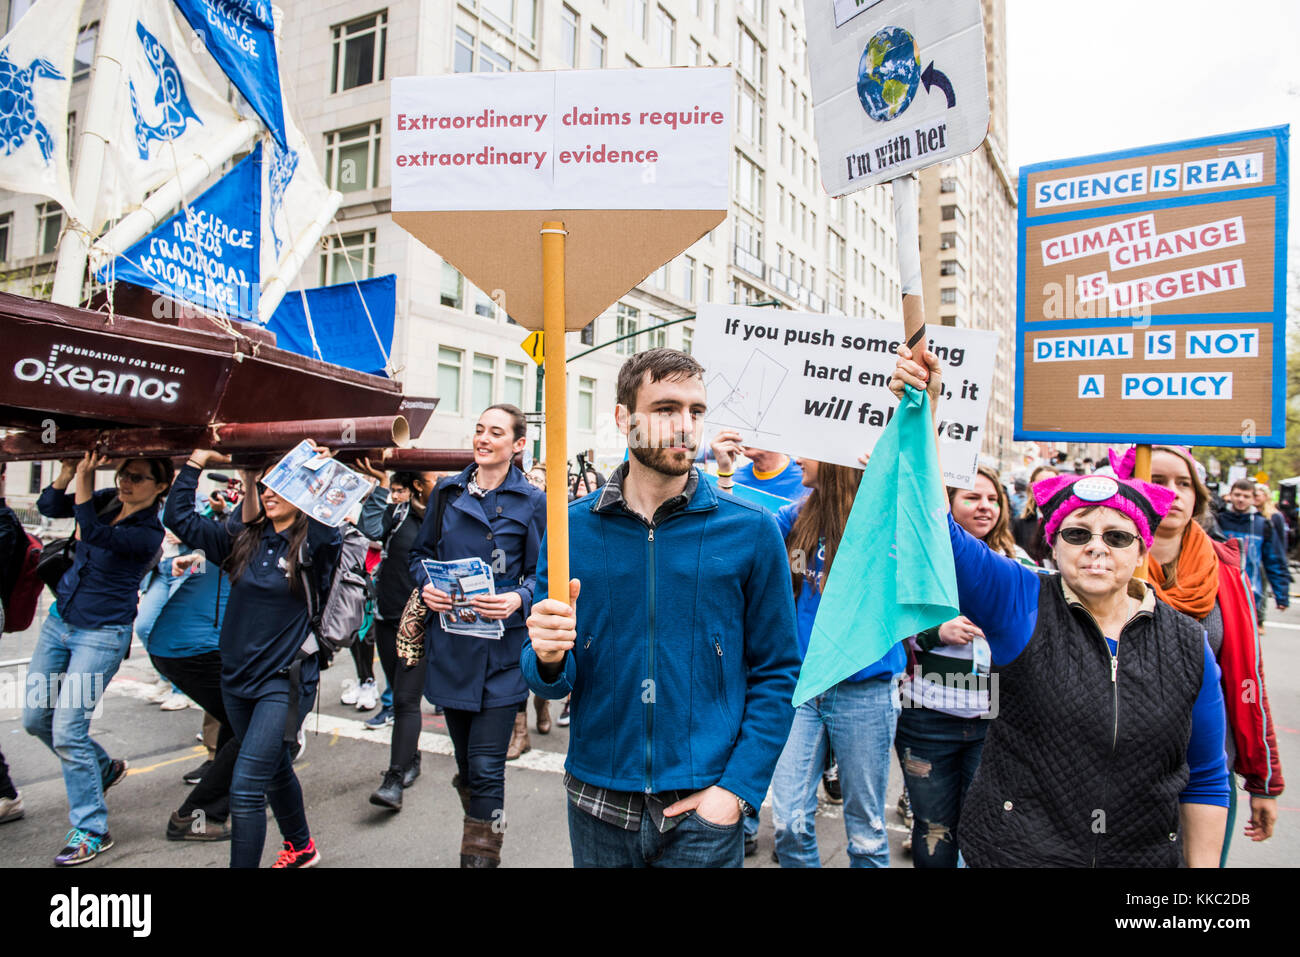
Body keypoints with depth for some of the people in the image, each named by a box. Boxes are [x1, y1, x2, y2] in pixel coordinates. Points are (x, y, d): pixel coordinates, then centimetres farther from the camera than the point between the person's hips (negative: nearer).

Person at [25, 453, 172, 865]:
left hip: (101, 635, -8)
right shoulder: (108, 500, 2)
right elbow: (48, 506, 1)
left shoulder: (148, 533, -19)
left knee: (67, 731, -9)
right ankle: (103, 768, 38)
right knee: (35, 717, 14)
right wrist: (68, 470, -15)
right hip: (59, 620, 8)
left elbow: (92, 533, -32)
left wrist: (84, 479, -34)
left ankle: (92, 831, 6)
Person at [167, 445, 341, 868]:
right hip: (237, 675, 6)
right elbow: (178, 517, 4)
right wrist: (199, 459, 2)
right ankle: (300, 848, 45)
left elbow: (331, 531, -34)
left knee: (246, 788, -12)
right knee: (276, 771, 23)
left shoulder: (312, 546, -11)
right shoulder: (242, 539, 4)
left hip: (286, 679, -6)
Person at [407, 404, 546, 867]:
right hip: (451, 643, 4)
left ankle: (480, 854, 13)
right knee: (465, 762, 16)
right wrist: (426, 585, -5)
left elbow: (544, 573, -1)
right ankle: (481, 839, 38)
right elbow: (421, 552, 14)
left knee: (486, 766, -4)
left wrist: (519, 599, -20)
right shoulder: (447, 491, 8)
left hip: (501, 649, -4)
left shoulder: (532, 502, -2)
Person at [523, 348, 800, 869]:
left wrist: (736, 787, -10)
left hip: (701, 807, -2)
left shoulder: (751, 530, -8)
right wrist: (549, 659, -20)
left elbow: (777, 672, -3)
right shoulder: (571, 527, -4)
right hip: (598, 803, 2)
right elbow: (555, 681, 1)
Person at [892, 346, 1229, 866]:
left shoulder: (1187, 643, -1)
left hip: (1146, 854, 3)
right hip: (1013, 849, -2)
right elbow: (939, 531, -25)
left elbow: (1205, 779, 6)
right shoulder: (1020, 603, -10)